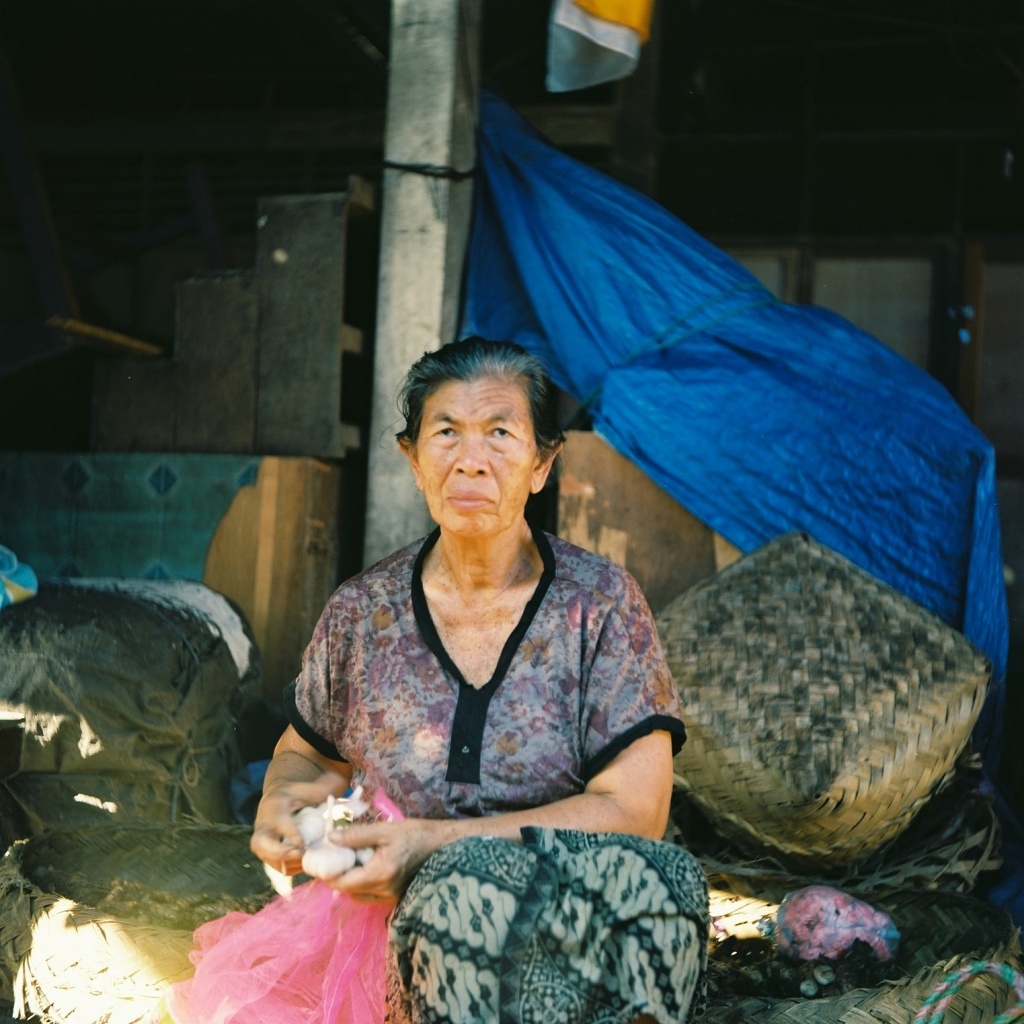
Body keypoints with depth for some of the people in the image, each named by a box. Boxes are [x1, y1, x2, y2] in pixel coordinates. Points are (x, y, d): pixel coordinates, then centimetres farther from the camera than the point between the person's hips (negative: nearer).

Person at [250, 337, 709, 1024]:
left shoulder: (600, 604, -2)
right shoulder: (362, 614, 4)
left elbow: (634, 809, -9)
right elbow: (304, 754, 22)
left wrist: (434, 842, -17)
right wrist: (282, 805, -4)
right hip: (416, 940, 1)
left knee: (661, 878, -35)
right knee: (476, 882, -36)